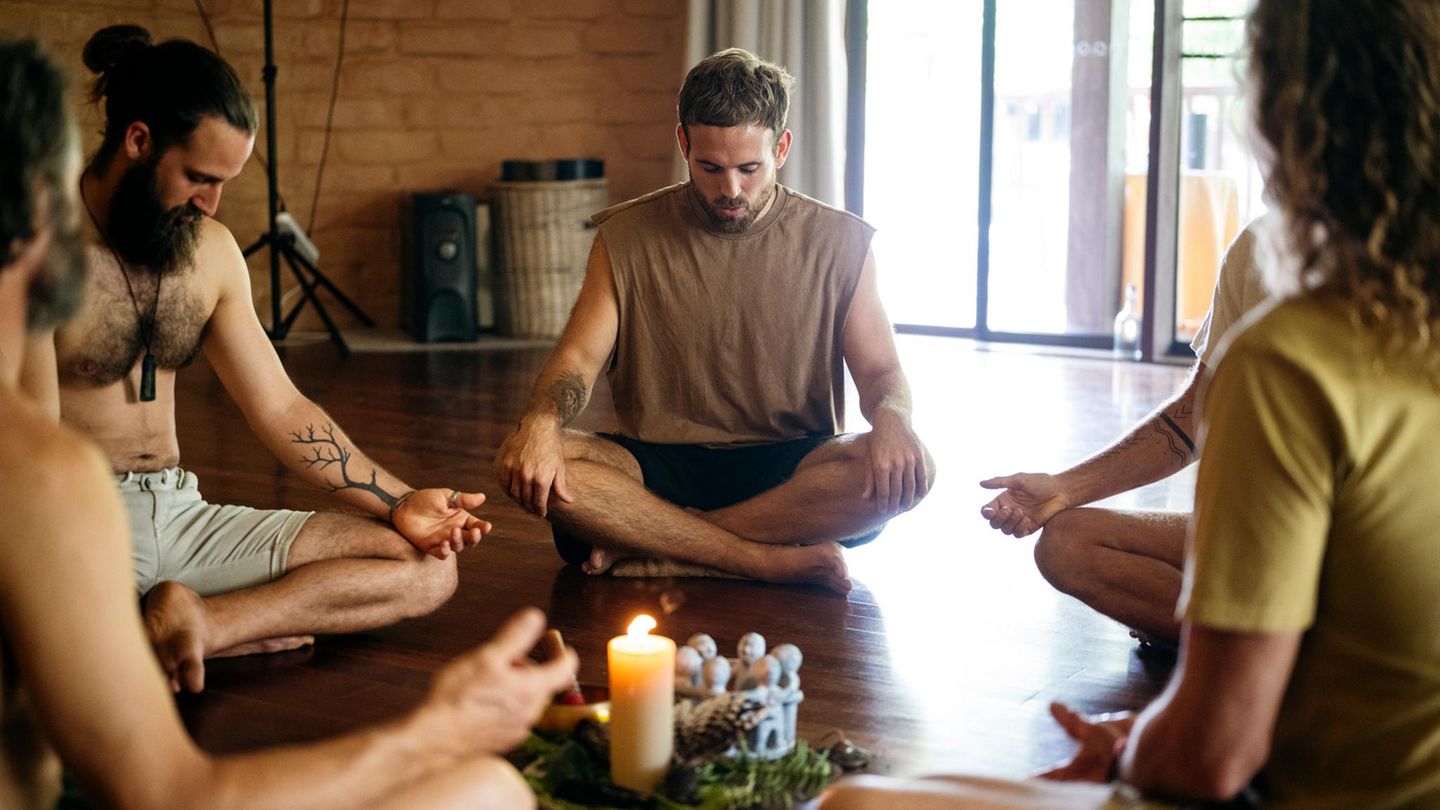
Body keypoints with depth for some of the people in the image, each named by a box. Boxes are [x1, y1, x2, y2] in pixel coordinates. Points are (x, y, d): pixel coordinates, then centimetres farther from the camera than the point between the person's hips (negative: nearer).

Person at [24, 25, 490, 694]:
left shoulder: (211, 248, 11)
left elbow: (281, 408, 14)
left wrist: (399, 503, 3)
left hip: (180, 514, 8)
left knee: (427, 568, -9)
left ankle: (194, 624, -23)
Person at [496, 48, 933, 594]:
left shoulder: (839, 242, 4)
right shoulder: (627, 237, 5)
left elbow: (880, 370, 3)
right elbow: (579, 355, -1)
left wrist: (891, 416, -23)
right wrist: (542, 420, -26)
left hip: (787, 473, 0)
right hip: (661, 469, 0)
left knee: (904, 470, -32)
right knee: (523, 464, -28)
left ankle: (641, 542, -24)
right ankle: (774, 560, -28)